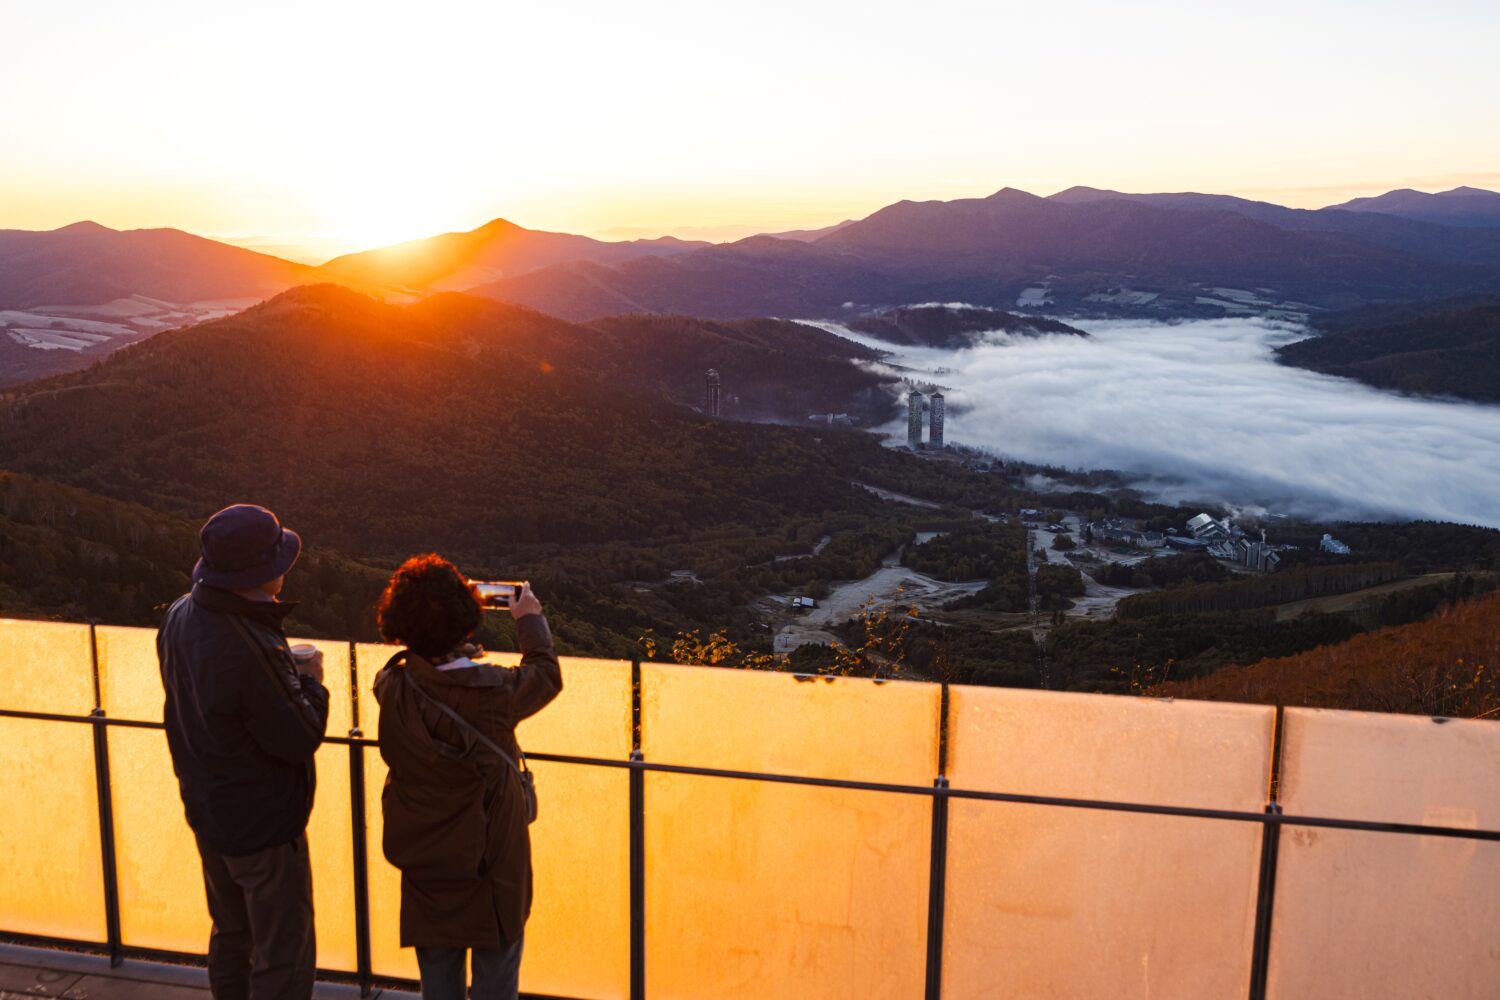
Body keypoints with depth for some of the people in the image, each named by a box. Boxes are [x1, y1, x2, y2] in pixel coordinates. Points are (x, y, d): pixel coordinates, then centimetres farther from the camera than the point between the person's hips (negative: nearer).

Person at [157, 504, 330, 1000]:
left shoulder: (180, 617, -5)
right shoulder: (250, 649, -33)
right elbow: (300, 739, -24)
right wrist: (311, 681, -8)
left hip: (205, 807, 9)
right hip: (262, 823, -9)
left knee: (231, 933, 27)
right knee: (284, 958, 7)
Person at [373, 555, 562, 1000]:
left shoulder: (391, 688, -15)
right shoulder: (494, 693, -24)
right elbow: (547, 673, -3)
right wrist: (530, 619, 12)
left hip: (424, 872, 4)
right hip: (491, 871, -3)